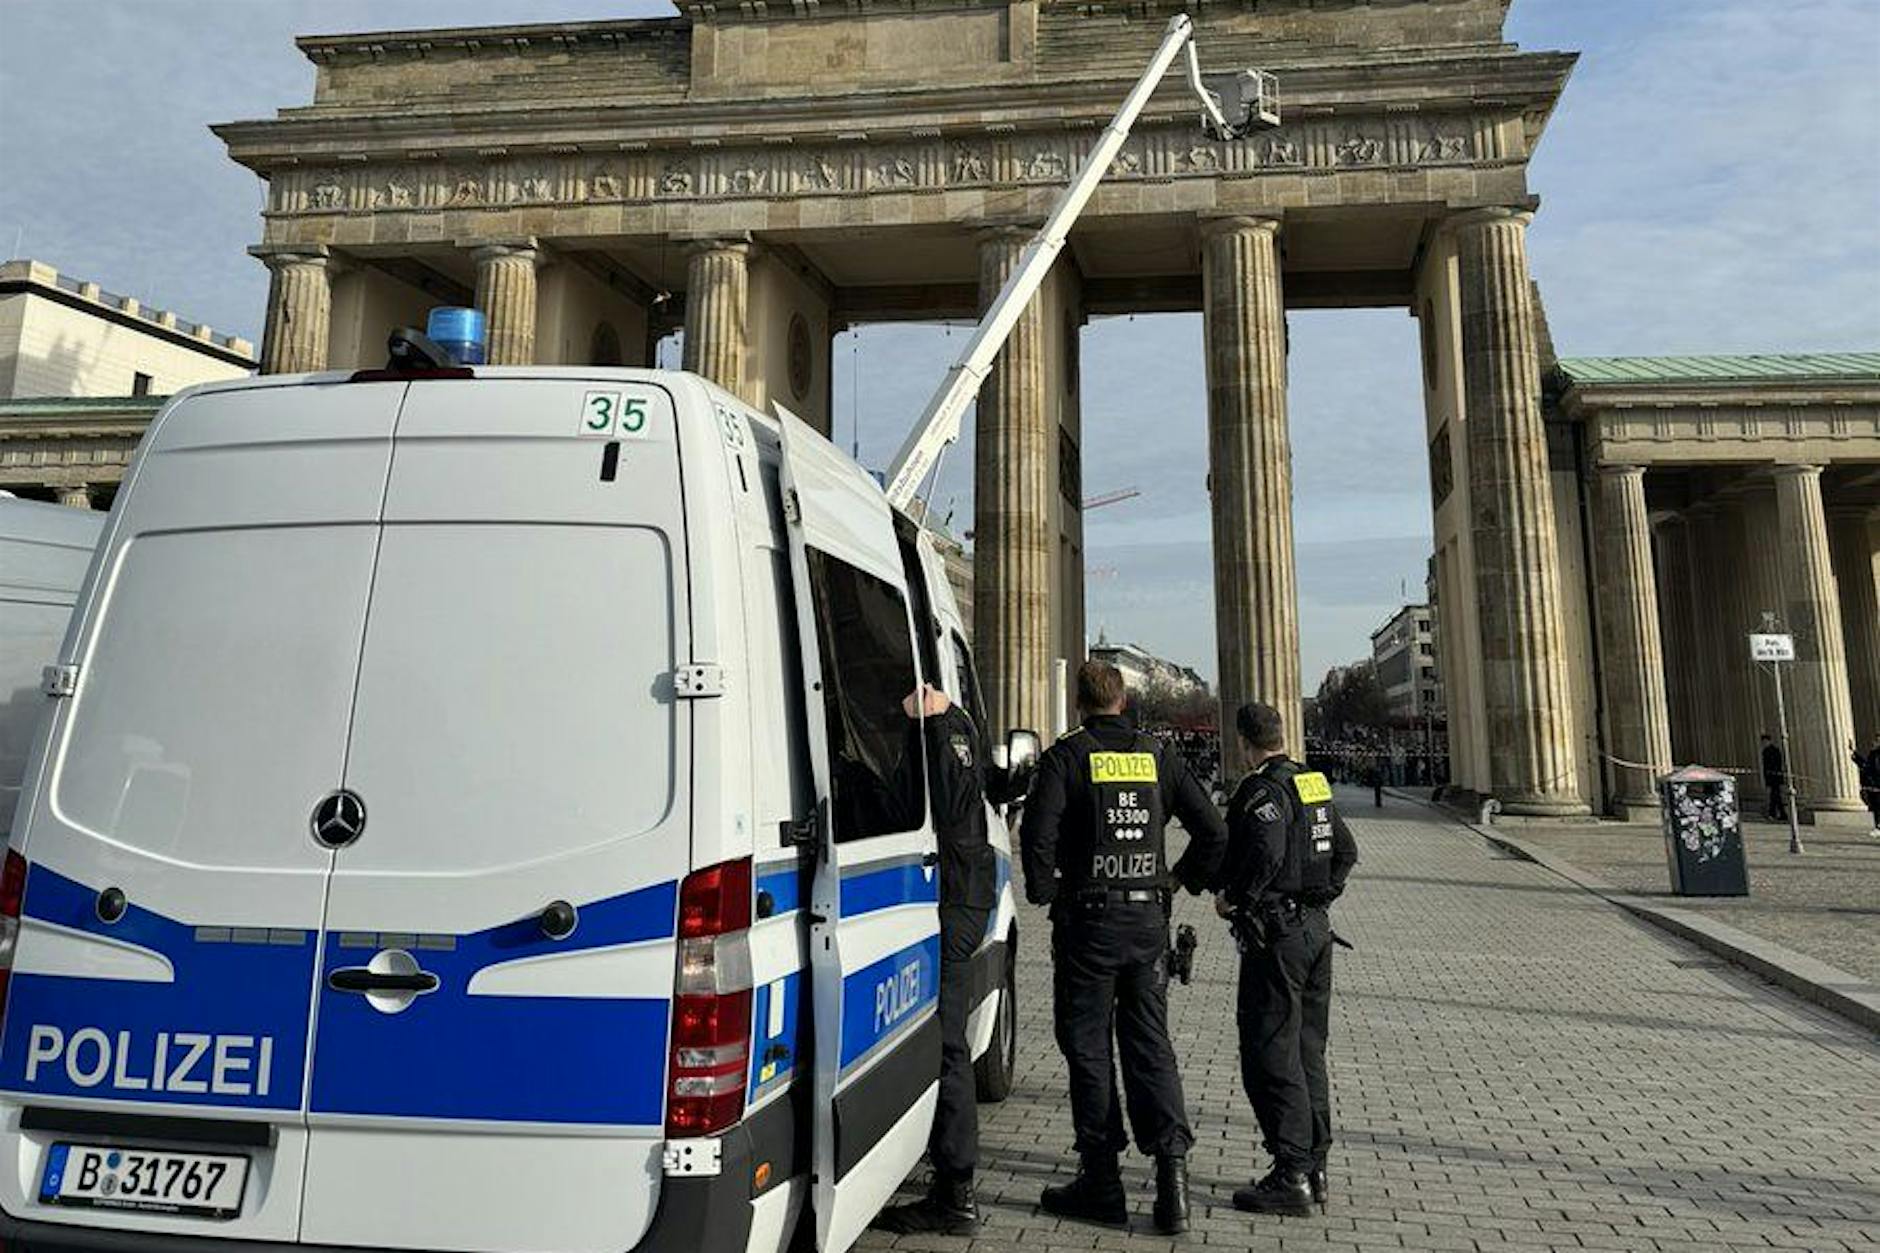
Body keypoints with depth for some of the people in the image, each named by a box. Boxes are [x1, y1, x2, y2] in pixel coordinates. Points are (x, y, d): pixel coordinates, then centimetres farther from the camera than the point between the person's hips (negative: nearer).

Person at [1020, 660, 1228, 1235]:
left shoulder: (1066, 756, -7)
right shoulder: (1157, 756, 6)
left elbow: (1037, 834, -18)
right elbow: (1213, 831, 6)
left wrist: (1043, 891, -3)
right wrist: (1185, 880, 18)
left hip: (1088, 921, -4)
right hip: (1148, 919, 4)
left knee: (1088, 1047, 6)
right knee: (1150, 1042, 13)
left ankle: (1101, 1182, 13)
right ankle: (1170, 1161, 1)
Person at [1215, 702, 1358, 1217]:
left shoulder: (1261, 791, -15)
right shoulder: (1315, 784, 12)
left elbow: (1266, 852, -30)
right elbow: (1346, 851, 19)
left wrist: (1232, 898, -17)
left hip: (1275, 936, -9)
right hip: (1316, 928, 9)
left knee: (1271, 1056, -3)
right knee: (1308, 1052, 15)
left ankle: (1291, 1177, 0)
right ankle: (1315, 1166, 22)